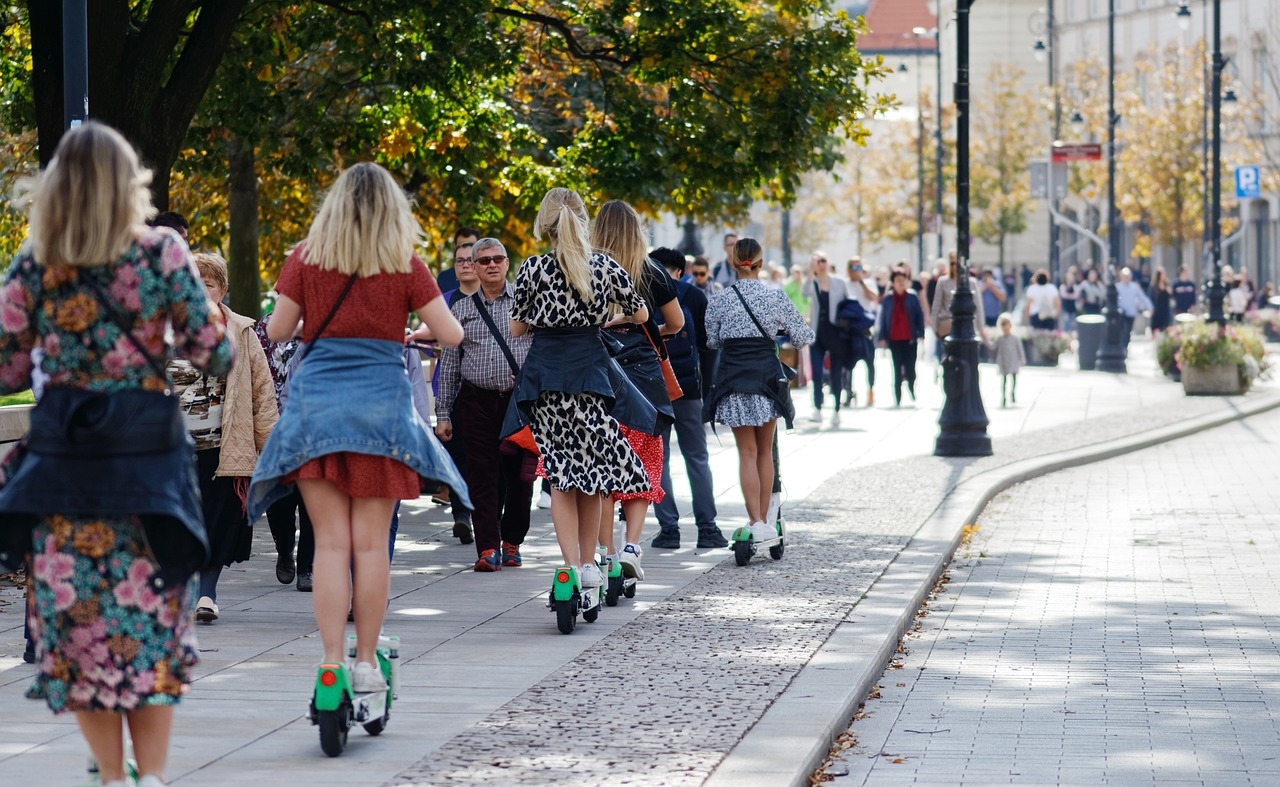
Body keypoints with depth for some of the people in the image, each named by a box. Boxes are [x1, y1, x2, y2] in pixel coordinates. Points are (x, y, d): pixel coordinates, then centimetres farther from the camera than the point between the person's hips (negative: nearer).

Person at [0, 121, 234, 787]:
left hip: (62, 455, 1)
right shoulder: (163, 252, -3)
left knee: (75, 613, 8)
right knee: (151, 611, 7)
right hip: (146, 451, -1)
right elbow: (213, 354, -5)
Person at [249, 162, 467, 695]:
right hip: (381, 403, -1)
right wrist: (421, 312, 22)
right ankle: (366, 661, 7)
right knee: (370, 542, 4)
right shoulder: (405, 265, -1)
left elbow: (277, 330, 4)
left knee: (331, 541, 0)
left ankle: (332, 662, -5)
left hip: (316, 400, 1)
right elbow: (451, 335, 1)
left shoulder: (307, 257, 2)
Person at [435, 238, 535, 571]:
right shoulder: (461, 310, 10)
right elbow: (449, 364, 12)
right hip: (477, 402, 1)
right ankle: (488, 548, -2)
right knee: (482, 474, -3)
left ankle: (512, 542, 18)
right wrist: (443, 414, 8)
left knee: (519, 473, 4)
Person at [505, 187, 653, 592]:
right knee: (592, 469, 11)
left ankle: (572, 565, -6)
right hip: (591, 370, 1)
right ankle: (589, 563, 14)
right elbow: (641, 314, 13)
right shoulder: (605, 266, 0)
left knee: (560, 475, 3)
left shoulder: (532, 268, -5)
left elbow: (517, 327, 4)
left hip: (545, 372, -1)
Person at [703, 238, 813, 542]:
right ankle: (763, 519, 16)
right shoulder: (776, 298, -2)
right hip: (767, 377, 0)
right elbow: (802, 337, 4)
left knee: (747, 453, 3)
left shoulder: (719, 301, -1)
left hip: (732, 379, 0)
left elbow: (712, 340, 10)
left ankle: (756, 522, -8)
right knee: (765, 451, 13)